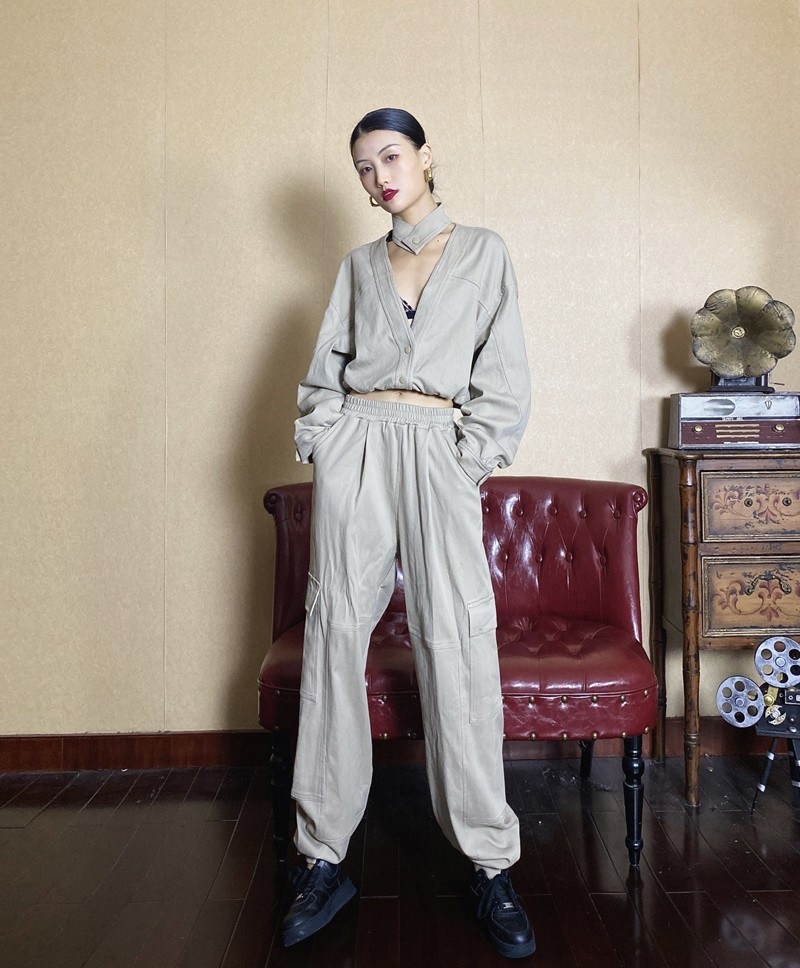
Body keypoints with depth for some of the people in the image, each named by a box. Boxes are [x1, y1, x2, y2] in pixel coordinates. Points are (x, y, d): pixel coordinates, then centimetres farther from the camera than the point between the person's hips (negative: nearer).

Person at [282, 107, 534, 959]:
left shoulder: (483, 251, 12)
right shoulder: (358, 265, 18)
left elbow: (504, 374, 5)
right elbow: (324, 368, 15)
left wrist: (473, 455, -5)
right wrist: (321, 439, 0)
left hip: (437, 451, -2)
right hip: (355, 447, 3)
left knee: (457, 642, -10)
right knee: (335, 631, -1)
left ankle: (490, 863, 2)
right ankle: (324, 855, 9)